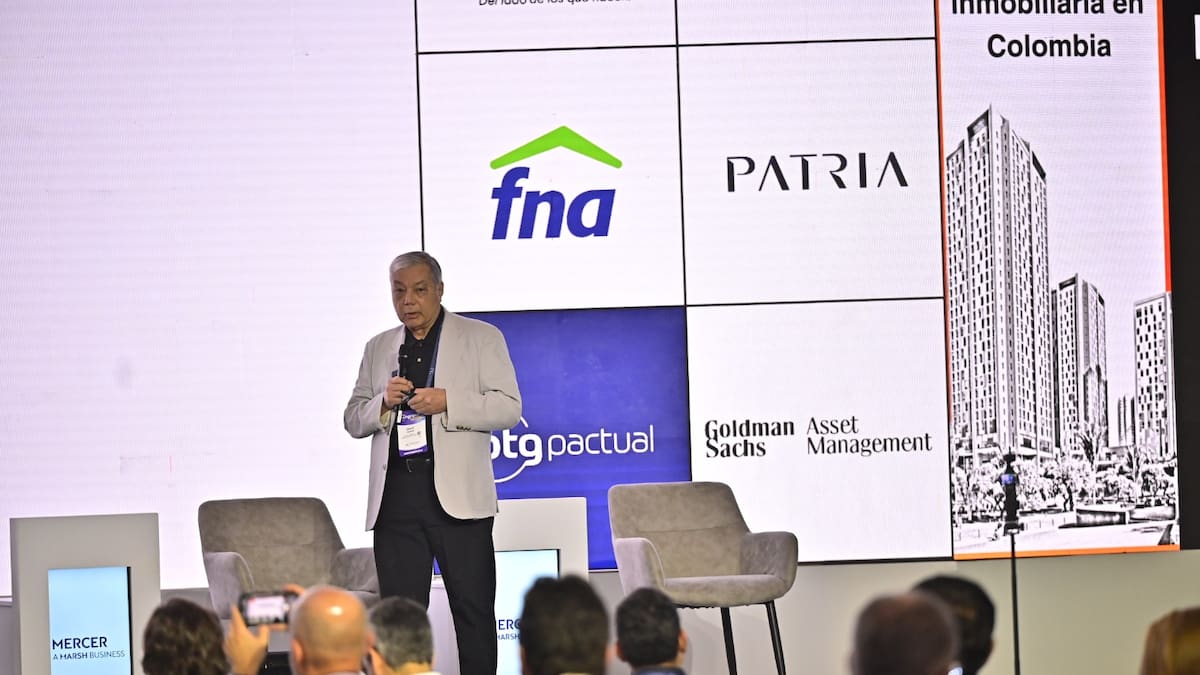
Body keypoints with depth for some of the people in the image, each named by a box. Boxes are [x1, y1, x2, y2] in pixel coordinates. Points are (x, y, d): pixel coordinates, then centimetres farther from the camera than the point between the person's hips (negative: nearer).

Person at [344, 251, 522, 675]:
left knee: (473, 609, -4)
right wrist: (383, 403, -4)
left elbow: (508, 408, -1)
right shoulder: (378, 349, 19)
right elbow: (353, 420, 18)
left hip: (458, 495, -3)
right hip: (395, 497, 3)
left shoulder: (481, 338, 7)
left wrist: (448, 402, -14)